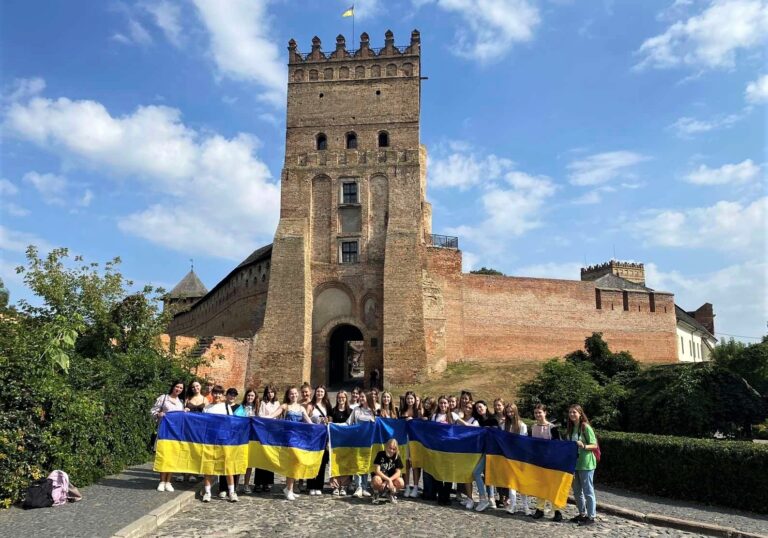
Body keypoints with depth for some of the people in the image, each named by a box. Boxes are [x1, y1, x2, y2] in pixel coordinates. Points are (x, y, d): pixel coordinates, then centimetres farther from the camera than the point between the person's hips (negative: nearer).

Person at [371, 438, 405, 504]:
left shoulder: (397, 457, -5)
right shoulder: (380, 454, -13)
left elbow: (398, 472, -10)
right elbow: (377, 470, -18)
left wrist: (388, 481, -26)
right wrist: (388, 480, -29)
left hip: (392, 478, 2)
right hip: (380, 476, -2)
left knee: (401, 483, -29)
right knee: (376, 480, -38)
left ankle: (392, 492, 6)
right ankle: (377, 493, -2)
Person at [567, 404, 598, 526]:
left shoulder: (586, 427, -12)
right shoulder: (570, 428, 8)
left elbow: (594, 445, -13)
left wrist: (583, 446, -28)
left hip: (586, 463, -7)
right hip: (574, 462, 8)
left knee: (588, 491, 1)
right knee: (577, 491, 15)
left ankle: (591, 517, 9)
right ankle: (582, 514, 27)